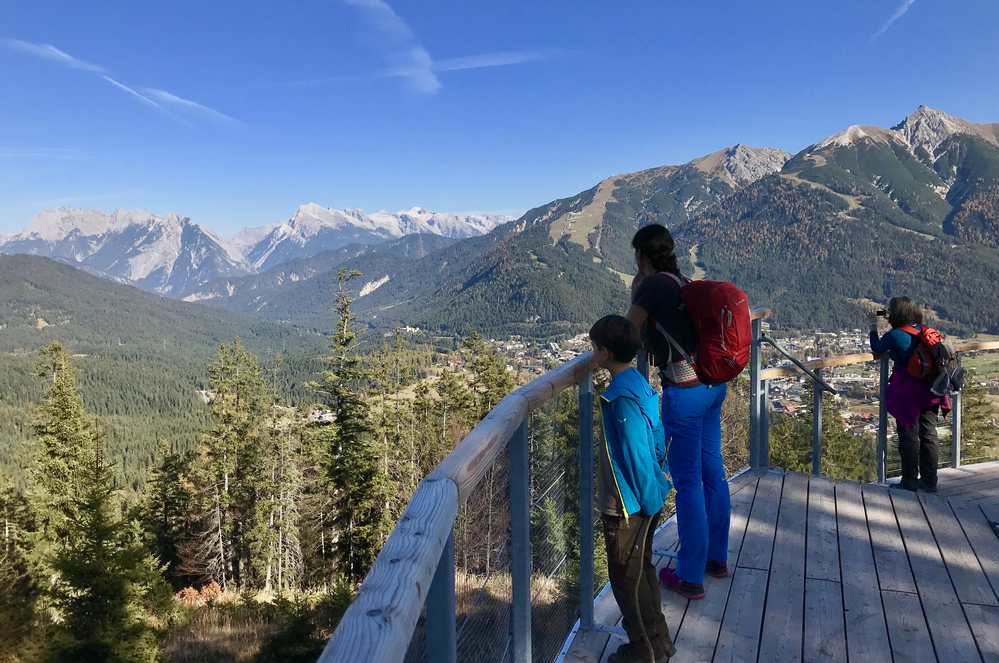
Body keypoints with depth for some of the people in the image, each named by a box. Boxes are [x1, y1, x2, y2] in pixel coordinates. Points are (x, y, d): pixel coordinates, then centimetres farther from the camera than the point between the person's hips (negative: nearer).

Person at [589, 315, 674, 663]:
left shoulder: (621, 397, -26)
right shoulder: (639, 384, 3)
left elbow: (637, 456, -24)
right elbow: (658, 440, 11)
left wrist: (649, 502, -15)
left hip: (628, 507, -9)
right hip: (645, 499, 9)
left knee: (627, 578, 9)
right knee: (641, 569, 23)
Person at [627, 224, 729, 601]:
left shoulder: (652, 285, -12)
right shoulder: (683, 283, 12)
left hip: (684, 390, -9)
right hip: (712, 383, 9)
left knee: (688, 482, 2)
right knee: (712, 471, 18)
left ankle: (690, 577, 15)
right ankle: (717, 558, 34)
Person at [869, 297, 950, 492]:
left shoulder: (894, 335, -14)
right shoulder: (923, 330, 4)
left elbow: (876, 348, 4)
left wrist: (873, 327, 14)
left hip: (908, 392, -6)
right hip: (930, 391, 6)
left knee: (909, 436, 5)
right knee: (928, 435, 13)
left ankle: (909, 481, 13)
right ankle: (929, 480, 21)